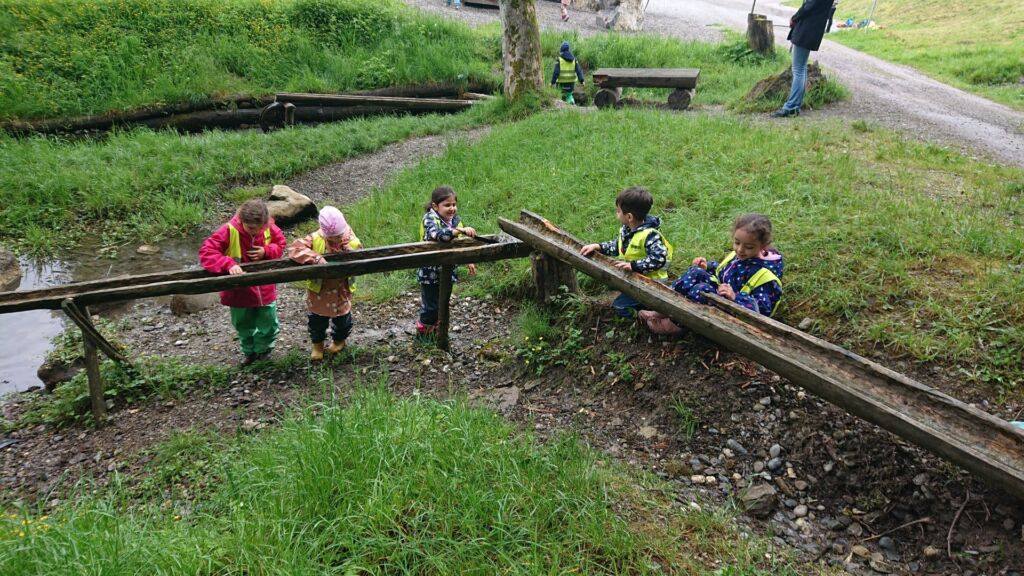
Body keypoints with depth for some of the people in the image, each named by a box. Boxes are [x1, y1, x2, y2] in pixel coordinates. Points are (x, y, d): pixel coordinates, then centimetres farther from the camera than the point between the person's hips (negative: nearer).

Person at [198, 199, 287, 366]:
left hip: (265, 289, 2)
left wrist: (266, 251, -18)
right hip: (240, 290, -1)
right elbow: (206, 252, -25)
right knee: (244, 325, 18)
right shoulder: (229, 230, -23)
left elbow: (280, 244, 4)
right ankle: (249, 351, 43)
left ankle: (263, 349, 42)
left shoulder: (269, 228, -14)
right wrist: (229, 264, -40)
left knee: (268, 323, 15)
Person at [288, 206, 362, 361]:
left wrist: (348, 252, -30)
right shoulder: (315, 239, -21)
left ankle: (339, 340, 49)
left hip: (342, 290, 1)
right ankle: (317, 344, 42)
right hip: (318, 289, -1)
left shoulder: (353, 242, -15)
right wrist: (315, 257, -41)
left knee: (342, 316, 20)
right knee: (317, 318, 17)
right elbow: (294, 248, -30)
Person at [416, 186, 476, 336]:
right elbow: (438, 234, -42)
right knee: (430, 306, 3)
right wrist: (461, 230, -48)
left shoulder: (455, 220, 2)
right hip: (430, 272, -7)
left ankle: (436, 329, 37)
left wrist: (469, 261, 15)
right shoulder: (430, 219, -20)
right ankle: (424, 332, 23)